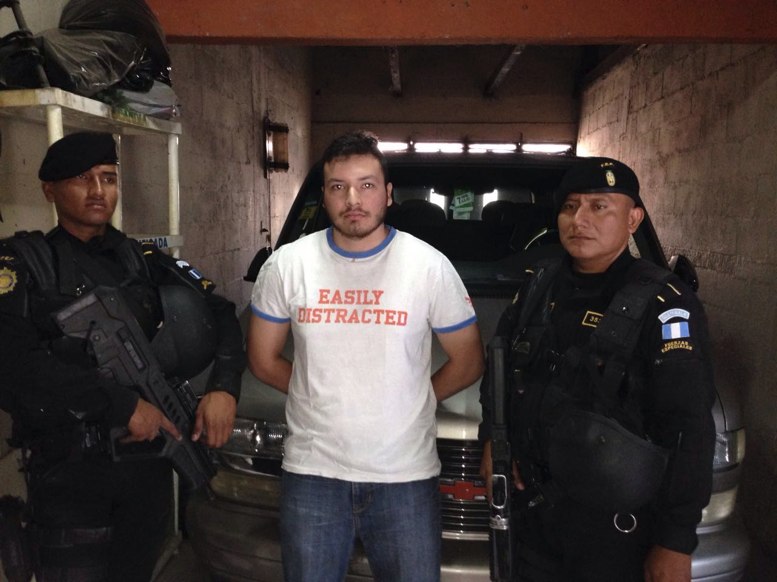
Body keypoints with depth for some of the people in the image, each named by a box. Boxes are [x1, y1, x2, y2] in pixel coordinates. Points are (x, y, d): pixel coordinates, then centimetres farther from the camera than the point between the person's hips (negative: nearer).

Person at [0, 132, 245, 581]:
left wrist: (224, 387, -11)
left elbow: (219, 313, 6)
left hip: (150, 462, 4)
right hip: (70, 473, -4)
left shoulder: (142, 260, 7)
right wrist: (121, 404, -21)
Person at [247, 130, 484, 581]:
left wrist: (410, 402, 2)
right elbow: (263, 359, 8)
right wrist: (321, 397, 5)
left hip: (406, 477, 0)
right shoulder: (287, 265, -3)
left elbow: (468, 362, 3)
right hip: (312, 472, 1)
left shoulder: (431, 266, -6)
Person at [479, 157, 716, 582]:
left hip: (615, 524, -5)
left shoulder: (663, 305, -16)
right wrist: (492, 439, 6)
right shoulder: (540, 284, 2)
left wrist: (676, 543, -16)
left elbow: (689, 432, -17)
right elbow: (499, 363, 15)